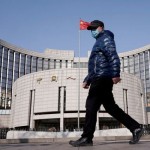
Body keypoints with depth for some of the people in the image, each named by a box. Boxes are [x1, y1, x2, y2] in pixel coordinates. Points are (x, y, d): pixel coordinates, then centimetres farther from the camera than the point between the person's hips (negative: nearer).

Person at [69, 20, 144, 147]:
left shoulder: (105, 38, 0)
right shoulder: (99, 42, 30)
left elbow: (113, 56, -16)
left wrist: (115, 74, -27)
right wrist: (87, 80, 25)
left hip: (102, 78, -10)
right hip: (100, 79, 10)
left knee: (91, 105, -11)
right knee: (110, 106, 7)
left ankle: (86, 138, -9)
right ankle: (135, 127, 9)